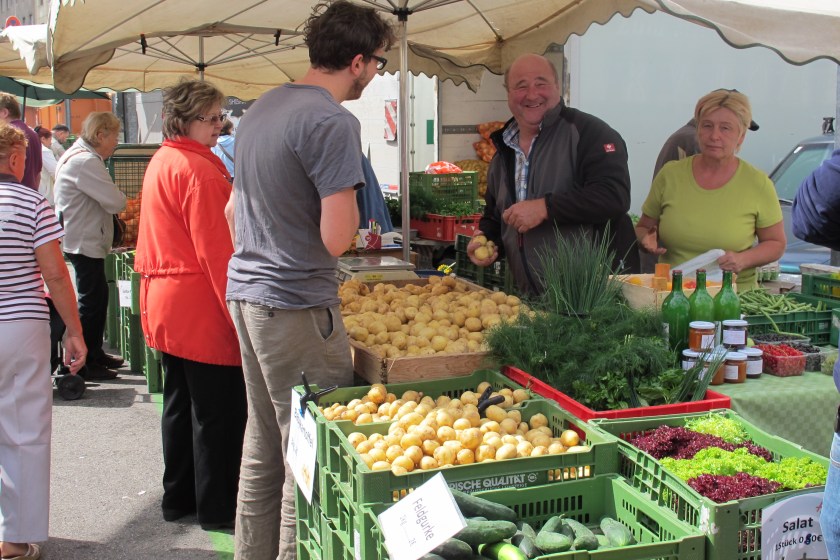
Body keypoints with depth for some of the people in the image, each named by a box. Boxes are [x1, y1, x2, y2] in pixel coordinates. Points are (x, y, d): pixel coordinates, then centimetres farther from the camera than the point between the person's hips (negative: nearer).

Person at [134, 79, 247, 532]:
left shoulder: (161, 163, 14)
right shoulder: (199, 170, -17)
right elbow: (216, 251, -20)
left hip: (164, 304, 10)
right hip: (200, 307, -10)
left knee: (180, 405, 18)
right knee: (218, 411, -1)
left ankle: (179, 498, 28)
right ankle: (218, 509, 9)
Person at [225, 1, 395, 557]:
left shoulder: (261, 109, 13)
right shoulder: (333, 122, -15)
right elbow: (337, 238, -21)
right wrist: (353, 207, -1)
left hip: (245, 291, 9)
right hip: (296, 305, -9)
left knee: (263, 446, 18)